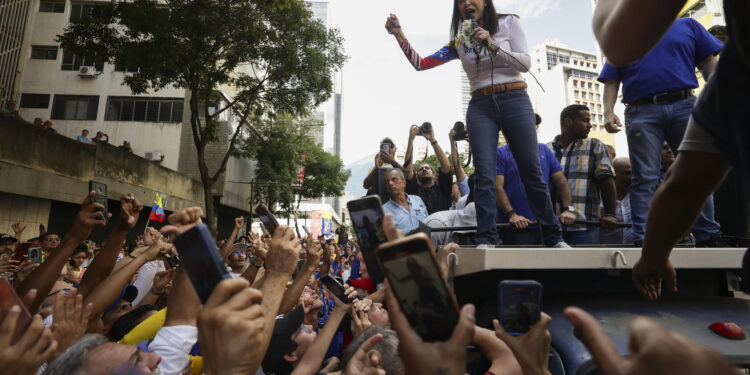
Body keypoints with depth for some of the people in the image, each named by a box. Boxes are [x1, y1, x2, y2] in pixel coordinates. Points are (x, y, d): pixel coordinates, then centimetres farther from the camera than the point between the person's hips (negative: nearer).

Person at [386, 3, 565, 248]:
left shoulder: (508, 23, 9)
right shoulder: (459, 42, 14)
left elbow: (525, 63, -1)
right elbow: (420, 64, 8)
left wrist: (491, 46, -11)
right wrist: (398, 34, -1)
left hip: (514, 101, -1)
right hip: (480, 107, 2)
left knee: (532, 172, -1)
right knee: (484, 176, -11)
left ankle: (553, 238, 9)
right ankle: (486, 239, -10)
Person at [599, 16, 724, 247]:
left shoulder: (687, 26, 22)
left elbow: (709, 63, 15)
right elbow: (611, 82, 13)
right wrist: (608, 112, -4)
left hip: (684, 106, 1)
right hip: (642, 113, -1)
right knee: (645, 178, -8)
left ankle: (708, 237, 6)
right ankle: (643, 240, -9)